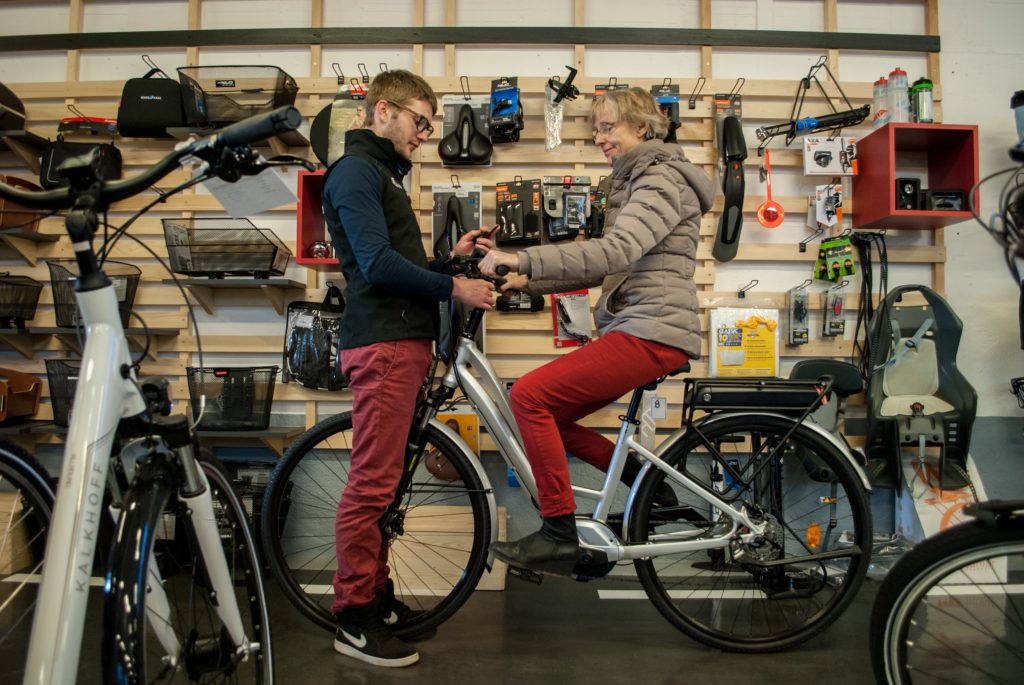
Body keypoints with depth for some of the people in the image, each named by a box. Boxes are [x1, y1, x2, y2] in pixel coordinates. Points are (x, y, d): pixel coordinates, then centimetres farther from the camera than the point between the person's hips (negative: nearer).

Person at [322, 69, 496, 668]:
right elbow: (377, 266, -17)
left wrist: (451, 257, 9)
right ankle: (355, 618, 6)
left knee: (385, 478, 13)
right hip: (383, 345, -10)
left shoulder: (384, 175, 25)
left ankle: (378, 594, 24)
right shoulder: (356, 172, -6)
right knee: (373, 483, -5)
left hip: (405, 341, 10)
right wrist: (454, 287, -11)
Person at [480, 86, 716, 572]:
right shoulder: (631, 182, 24)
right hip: (633, 328, 10)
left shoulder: (663, 179, -8)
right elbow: (604, 269, 20)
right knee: (549, 416, 6)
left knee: (529, 394, -19)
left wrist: (523, 259, -30)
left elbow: (615, 251, -26)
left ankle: (559, 537, -10)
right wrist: (529, 281, 6)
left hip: (651, 331, -10)